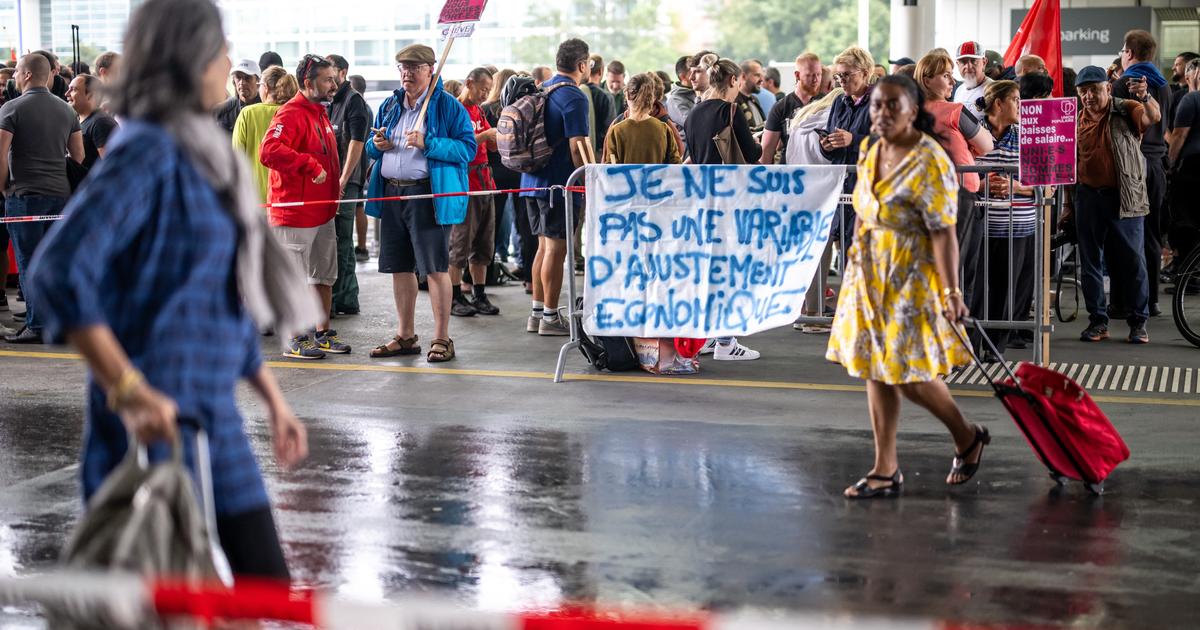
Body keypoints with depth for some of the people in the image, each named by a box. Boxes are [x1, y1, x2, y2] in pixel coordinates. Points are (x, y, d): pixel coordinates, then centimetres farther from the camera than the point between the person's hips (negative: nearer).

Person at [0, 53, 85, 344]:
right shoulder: (66, 110, 10)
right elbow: (79, 156, 12)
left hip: (25, 194, -5)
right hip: (61, 194, 5)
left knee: (29, 264, -1)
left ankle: (36, 326, -3)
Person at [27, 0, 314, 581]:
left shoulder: (204, 154, 13)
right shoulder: (147, 152, -14)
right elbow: (59, 272, -24)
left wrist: (271, 396, 22)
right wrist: (130, 389, -25)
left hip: (214, 414, 9)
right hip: (154, 421, -9)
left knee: (267, 586, 9)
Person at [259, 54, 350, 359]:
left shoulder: (320, 113, 16)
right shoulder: (291, 114, -16)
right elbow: (268, 151, -31)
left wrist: (334, 195, 22)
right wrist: (310, 165, -30)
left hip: (323, 212, 10)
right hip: (295, 214, -10)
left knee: (324, 276, 16)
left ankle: (323, 334, 26)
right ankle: (295, 341, 7)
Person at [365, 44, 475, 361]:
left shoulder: (448, 106, -4)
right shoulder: (389, 106, 16)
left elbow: (467, 147, -11)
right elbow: (370, 148, 24)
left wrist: (427, 143, -21)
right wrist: (377, 145, 0)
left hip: (429, 195, -6)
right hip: (391, 195, 7)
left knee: (436, 268, -6)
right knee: (399, 267, 12)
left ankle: (442, 338, 2)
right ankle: (405, 336, 22)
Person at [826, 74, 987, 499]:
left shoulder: (929, 162, -20)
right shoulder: (870, 151, 5)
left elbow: (943, 232, -24)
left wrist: (951, 292, -28)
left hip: (912, 277, -8)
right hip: (870, 273, 8)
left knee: (909, 376, -5)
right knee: (875, 369, 7)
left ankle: (967, 439, 22)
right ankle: (886, 471, 15)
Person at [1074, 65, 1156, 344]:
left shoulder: (1126, 111, -2)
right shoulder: (1076, 120, 9)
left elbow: (1153, 117, -22)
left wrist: (1145, 98, -44)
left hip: (1125, 199, -4)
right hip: (1088, 197, 4)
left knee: (1133, 261, 1)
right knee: (1090, 262, 7)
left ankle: (1138, 322, 10)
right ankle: (1098, 321, 16)